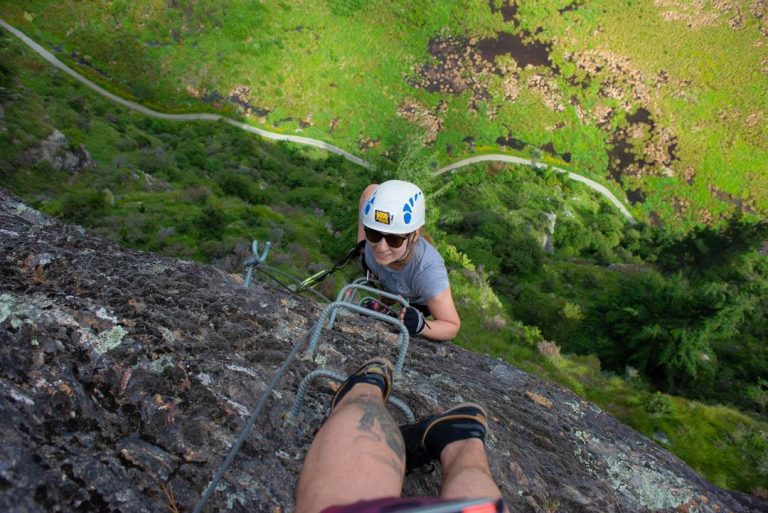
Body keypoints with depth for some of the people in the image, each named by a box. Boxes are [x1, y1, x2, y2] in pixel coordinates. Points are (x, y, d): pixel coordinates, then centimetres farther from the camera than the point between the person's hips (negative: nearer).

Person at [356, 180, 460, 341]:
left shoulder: (428, 272, -49)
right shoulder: (376, 228, -40)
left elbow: (452, 326, -32)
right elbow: (371, 190, -16)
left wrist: (421, 325, -54)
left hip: (418, 302, -3)